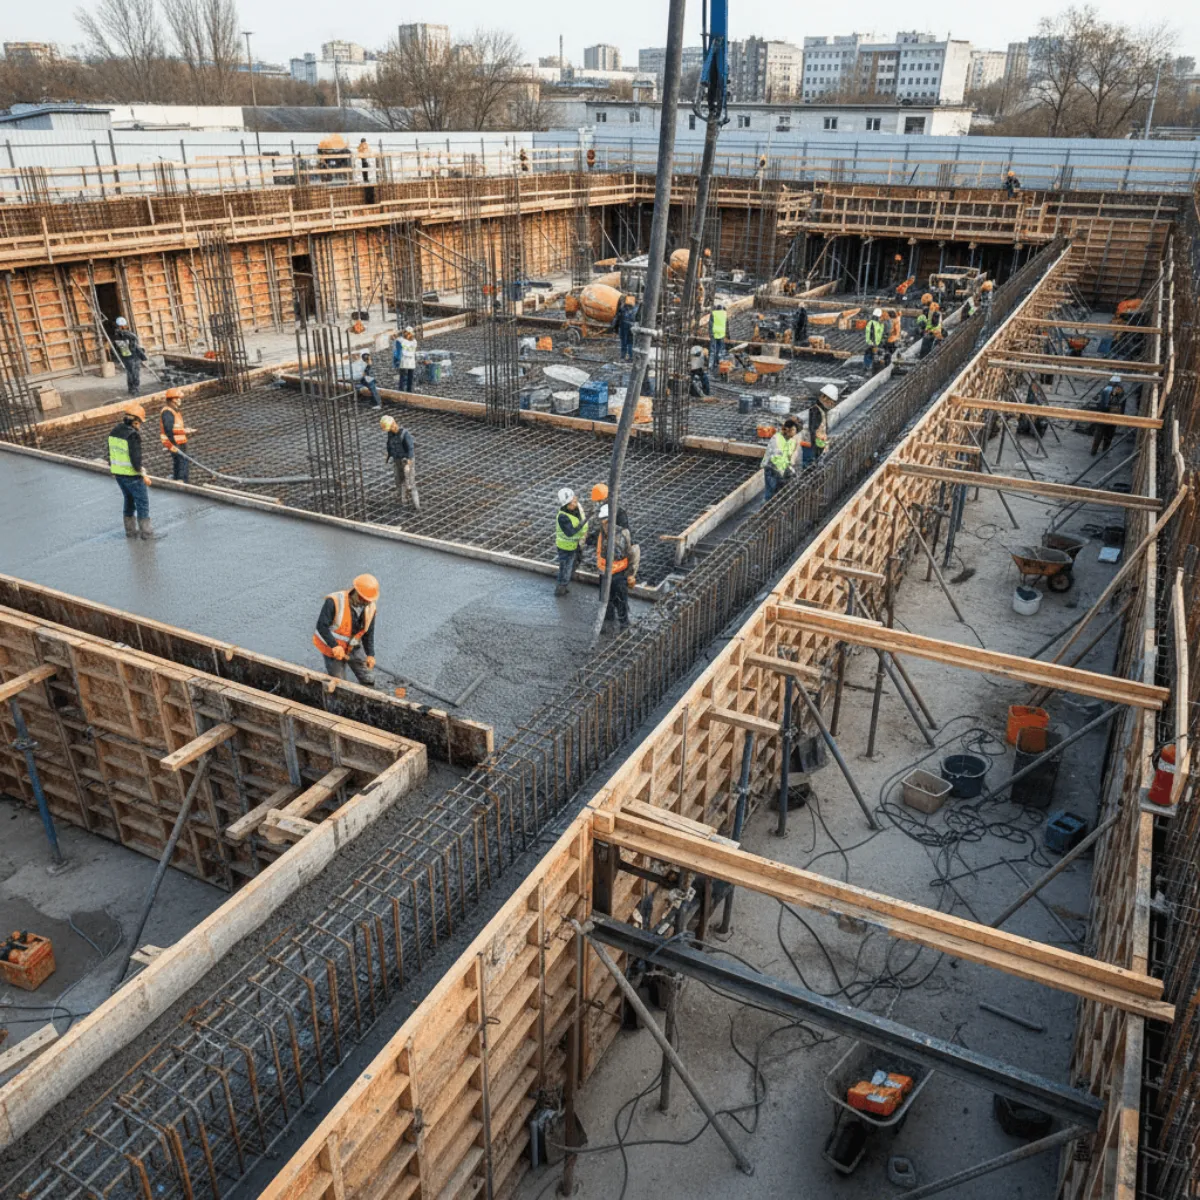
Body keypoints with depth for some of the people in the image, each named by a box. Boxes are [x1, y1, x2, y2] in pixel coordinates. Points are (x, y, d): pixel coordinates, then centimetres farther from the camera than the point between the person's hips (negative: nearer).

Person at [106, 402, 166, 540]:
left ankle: (131, 530, 29)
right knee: (142, 502, 1)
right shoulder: (133, 435, -20)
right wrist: (144, 476, -14)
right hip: (131, 475, -8)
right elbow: (136, 459, -23)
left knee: (129, 500, 21)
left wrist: (112, 468, 24)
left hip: (118, 473, 8)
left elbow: (109, 453, 12)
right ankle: (147, 533, 5)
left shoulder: (114, 432, 5)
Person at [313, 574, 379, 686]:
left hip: (353, 647, 5)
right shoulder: (334, 601, -28)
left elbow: (368, 633, -3)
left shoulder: (370, 608, -10)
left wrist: (370, 654, -13)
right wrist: (335, 646, -37)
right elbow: (321, 626, -29)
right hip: (331, 647, -5)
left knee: (368, 677, 6)